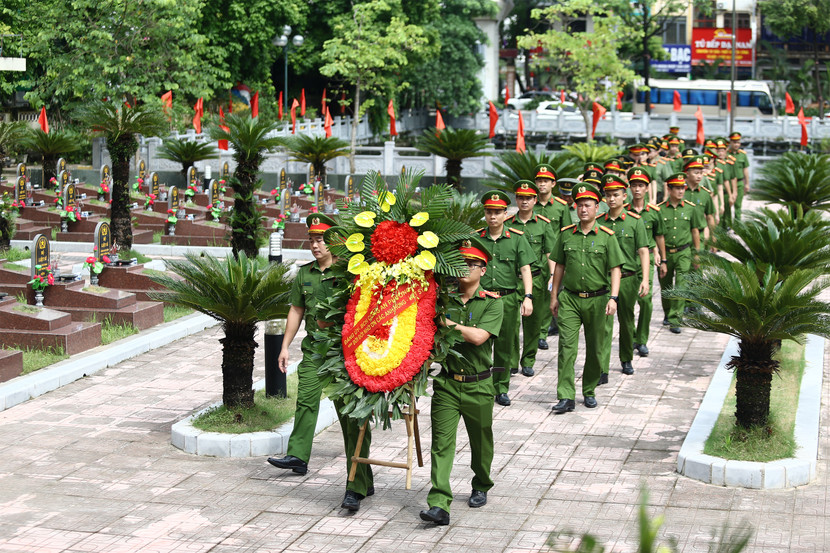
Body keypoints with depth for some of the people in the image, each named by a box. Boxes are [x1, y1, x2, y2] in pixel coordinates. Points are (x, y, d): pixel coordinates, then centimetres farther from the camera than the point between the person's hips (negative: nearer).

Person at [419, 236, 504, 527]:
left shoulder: (492, 302, -4)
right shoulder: (444, 299, 4)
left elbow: (478, 336, -19)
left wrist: (448, 323, -16)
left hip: (478, 385, -1)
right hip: (447, 382, 1)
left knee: (481, 440, 16)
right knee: (441, 442, -9)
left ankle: (481, 487, 41)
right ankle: (439, 505, -15)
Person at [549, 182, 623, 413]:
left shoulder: (606, 236, -1)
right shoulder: (566, 234, 5)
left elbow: (615, 269, -3)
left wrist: (613, 297, -14)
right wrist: (554, 296, 12)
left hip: (597, 299, -1)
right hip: (569, 298, 1)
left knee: (595, 349, 9)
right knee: (566, 346, -9)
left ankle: (589, 391, 26)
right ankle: (566, 397, -11)